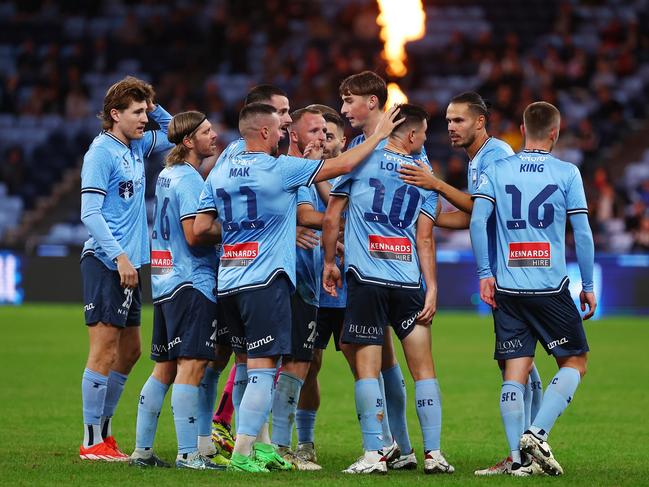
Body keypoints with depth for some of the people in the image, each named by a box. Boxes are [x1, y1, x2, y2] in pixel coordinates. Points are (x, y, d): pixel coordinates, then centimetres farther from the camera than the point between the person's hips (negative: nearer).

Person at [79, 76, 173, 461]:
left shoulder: (137, 147, 13)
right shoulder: (101, 152, -11)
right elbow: (90, 214, -16)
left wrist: (154, 106, 12)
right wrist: (119, 256, -21)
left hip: (129, 265, 9)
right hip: (105, 265, -9)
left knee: (130, 351, 12)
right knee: (104, 353, -8)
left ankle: (103, 432, 20)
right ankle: (92, 441, -5)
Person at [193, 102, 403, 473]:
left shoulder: (219, 173, 9)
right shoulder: (281, 169, -8)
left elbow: (199, 230, 9)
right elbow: (343, 165, -2)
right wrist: (379, 135, 11)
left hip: (229, 281, 7)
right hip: (265, 280, -7)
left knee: (251, 365, 16)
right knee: (262, 368, -6)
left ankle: (261, 445, 19)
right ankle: (242, 453, -11)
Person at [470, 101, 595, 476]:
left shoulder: (496, 171, 6)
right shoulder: (567, 173, 0)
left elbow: (477, 221, -3)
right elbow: (582, 232, -3)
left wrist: (484, 273, 2)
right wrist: (588, 286, 4)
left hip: (507, 287, 3)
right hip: (551, 287, -3)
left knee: (515, 372, 5)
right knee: (575, 361, 10)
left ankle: (519, 458, -1)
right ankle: (537, 433, -7)